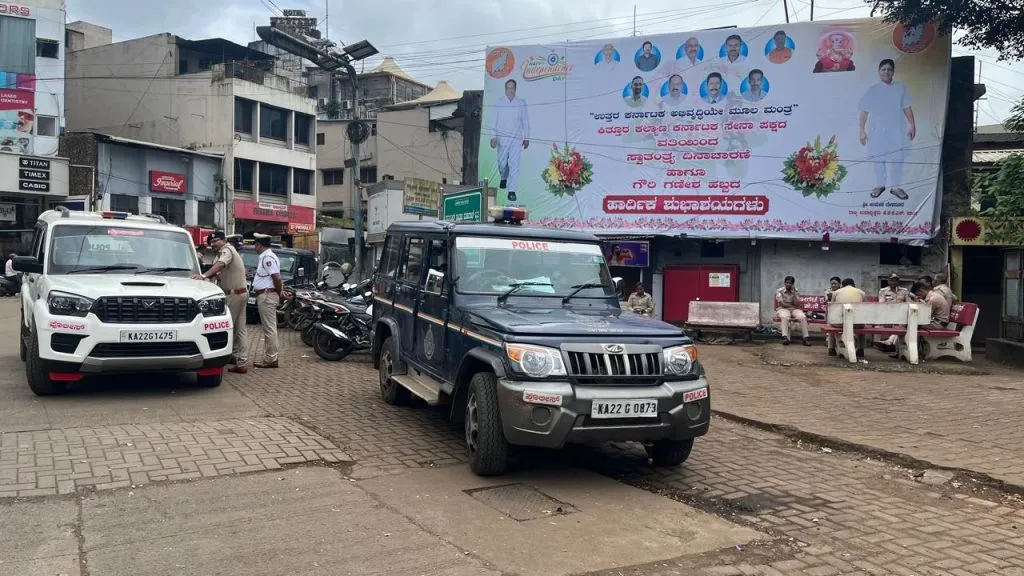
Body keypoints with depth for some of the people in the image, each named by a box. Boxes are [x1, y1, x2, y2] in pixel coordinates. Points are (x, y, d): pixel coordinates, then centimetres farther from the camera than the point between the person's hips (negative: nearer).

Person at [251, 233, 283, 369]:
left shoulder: (268, 257, -16)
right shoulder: (265, 257, 18)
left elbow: (277, 278, -23)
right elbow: (275, 278, 22)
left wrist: (279, 294, -12)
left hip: (267, 296, -11)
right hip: (265, 296, 11)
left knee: (269, 329, -6)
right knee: (269, 328, 13)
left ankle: (270, 359, -3)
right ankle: (269, 358, 19)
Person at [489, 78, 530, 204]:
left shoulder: (521, 103, 2)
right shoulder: (499, 102, 0)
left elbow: (525, 121, 7)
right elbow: (494, 120, 2)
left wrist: (526, 138, 7)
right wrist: (493, 136, -4)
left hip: (517, 138, -1)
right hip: (502, 138, 1)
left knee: (514, 164, -8)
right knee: (502, 163, 9)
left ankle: (512, 191, -5)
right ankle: (504, 178, 42)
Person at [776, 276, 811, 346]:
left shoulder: (796, 292, 6)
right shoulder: (780, 291, 0)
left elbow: (797, 304, -8)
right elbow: (782, 304, -9)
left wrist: (793, 293, -13)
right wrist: (792, 305, -5)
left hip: (795, 309, 2)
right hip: (783, 309, -2)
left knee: (802, 317, -29)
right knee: (785, 317, -39)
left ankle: (806, 337, -26)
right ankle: (785, 337, -43)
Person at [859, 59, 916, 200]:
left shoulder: (900, 88, 1)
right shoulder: (872, 90, -3)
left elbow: (907, 108, 4)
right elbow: (864, 112, -2)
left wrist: (912, 125, -2)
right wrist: (862, 130, -5)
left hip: (896, 131, 1)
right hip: (877, 131, -1)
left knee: (896, 159, 4)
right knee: (878, 159, 9)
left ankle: (895, 186, 15)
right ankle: (879, 185, 24)